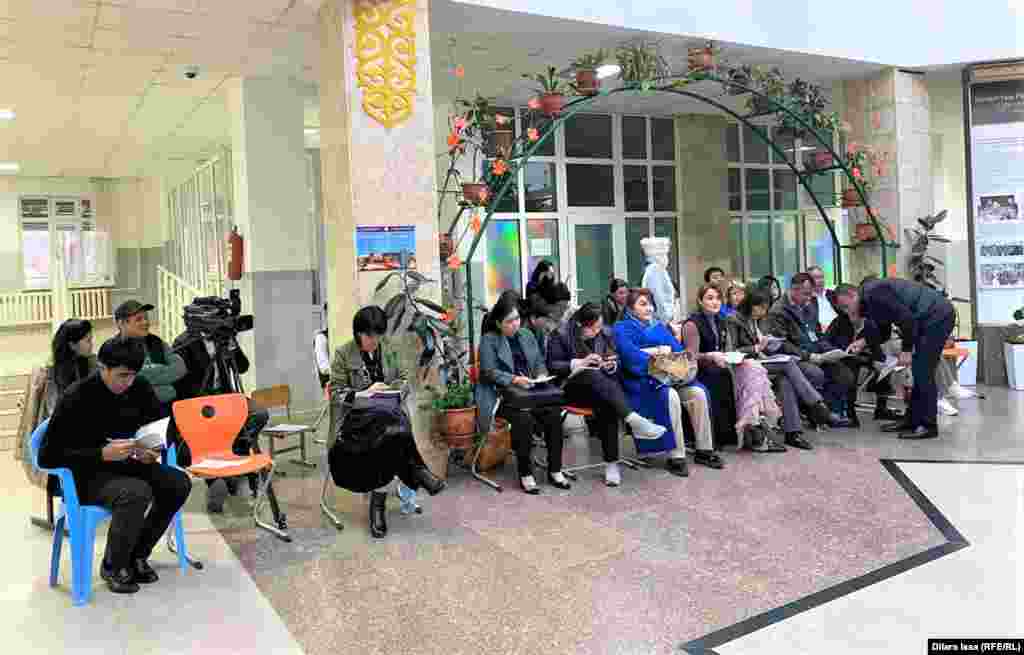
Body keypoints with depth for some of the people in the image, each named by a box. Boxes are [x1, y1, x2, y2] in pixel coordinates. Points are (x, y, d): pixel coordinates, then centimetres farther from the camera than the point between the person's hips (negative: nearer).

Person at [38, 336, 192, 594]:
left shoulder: (140, 387, -4)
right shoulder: (76, 398, -19)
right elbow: (47, 456, -18)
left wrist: (152, 451, -13)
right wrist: (101, 454, -29)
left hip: (126, 464, 6)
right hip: (88, 474, -5)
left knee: (179, 483, -19)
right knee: (137, 493, -34)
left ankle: (136, 555, 1)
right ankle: (113, 566, -7)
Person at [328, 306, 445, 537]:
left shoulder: (388, 349, 13)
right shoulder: (343, 354, 3)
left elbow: (404, 379, 19)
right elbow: (336, 393, 1)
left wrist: (394, 390, -5)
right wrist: (364, 394, -15)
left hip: (389, 409, 3)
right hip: (357, 414, -3)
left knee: (390, 438, -34)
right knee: (391, 430, -37)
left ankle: (378, 501, -23)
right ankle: (418, 473, -22)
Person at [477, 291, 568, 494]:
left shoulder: (527, 335, 17)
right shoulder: (488, 340, -1)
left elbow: (539, 362, 18)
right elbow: (490, 372, -9)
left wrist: (541, 375, -4)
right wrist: (514, 380, -21)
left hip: (530, 391, 5)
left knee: (554, 413, -22)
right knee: (525, 419, -33)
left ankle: (555, 470, -11)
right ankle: (525, 473, -16)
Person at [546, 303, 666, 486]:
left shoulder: (606, 333, 10)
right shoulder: (561, 335, -2)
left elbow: (616, 361, 16)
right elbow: (552, 366, -5)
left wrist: (611, 365, -8)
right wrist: (580, 362, -16)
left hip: (602, 386, 3)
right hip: (573, 386, -3)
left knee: (606, 404, -33)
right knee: (594, 376, -37)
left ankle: (611, 463, -31)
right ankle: (633, 419, -47)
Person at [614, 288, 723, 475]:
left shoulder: (659, 326, 22)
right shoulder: (623, 329, 3)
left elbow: (678, 350, 12)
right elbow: (630, 357, -15)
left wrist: (663, 350, -9)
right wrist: (658, 351, -11)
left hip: (669, 376, 6)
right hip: (641, 381, -6)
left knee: (698, 393, -20)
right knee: (670, 397, -34)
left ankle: (704, 450, -12)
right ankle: (676, 457, -29)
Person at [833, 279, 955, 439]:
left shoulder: (872, 293, -17)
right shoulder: (870, 303, 14)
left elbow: (906, 318, -22)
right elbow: (884, 334, 22)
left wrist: (907, 350, -17)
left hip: (937, 315, -10)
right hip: (932, 317, 10)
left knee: (923, 372, -9)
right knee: (919, 371, 12)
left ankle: (928, 426, -4)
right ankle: (913, 420, 17)